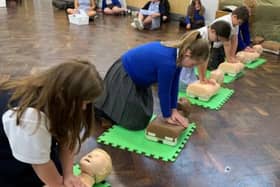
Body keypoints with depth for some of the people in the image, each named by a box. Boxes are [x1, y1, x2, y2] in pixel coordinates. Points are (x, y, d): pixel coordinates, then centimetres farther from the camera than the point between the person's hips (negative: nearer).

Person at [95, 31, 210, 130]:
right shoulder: (167, 62, -39)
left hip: (137, 75, 9)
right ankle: (98, 108, 17)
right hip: (123, 76, -9)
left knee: (144, 116, 18)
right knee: (135, 122, -2)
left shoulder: (178, 52, -10)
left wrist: (174, 110, -1)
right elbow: (163, 91, -26)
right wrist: (167, 116, -11)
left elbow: (174, 84, -4)